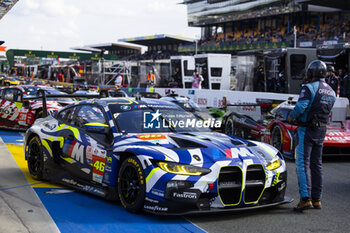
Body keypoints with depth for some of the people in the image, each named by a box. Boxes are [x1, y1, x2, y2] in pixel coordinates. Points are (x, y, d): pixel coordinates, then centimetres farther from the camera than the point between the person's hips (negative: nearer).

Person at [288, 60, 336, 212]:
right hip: (321, 130, 8)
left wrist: (291, 116, -4)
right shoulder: (331, 92, 12)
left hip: (307, 130, -8)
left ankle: (305, 199, -15)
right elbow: (325, 112, 16)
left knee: (302, 164, -7)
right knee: (316, 164, 13)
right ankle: (316, 199, 16)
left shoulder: (309, 88, -13)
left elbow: (301, 107, -25)